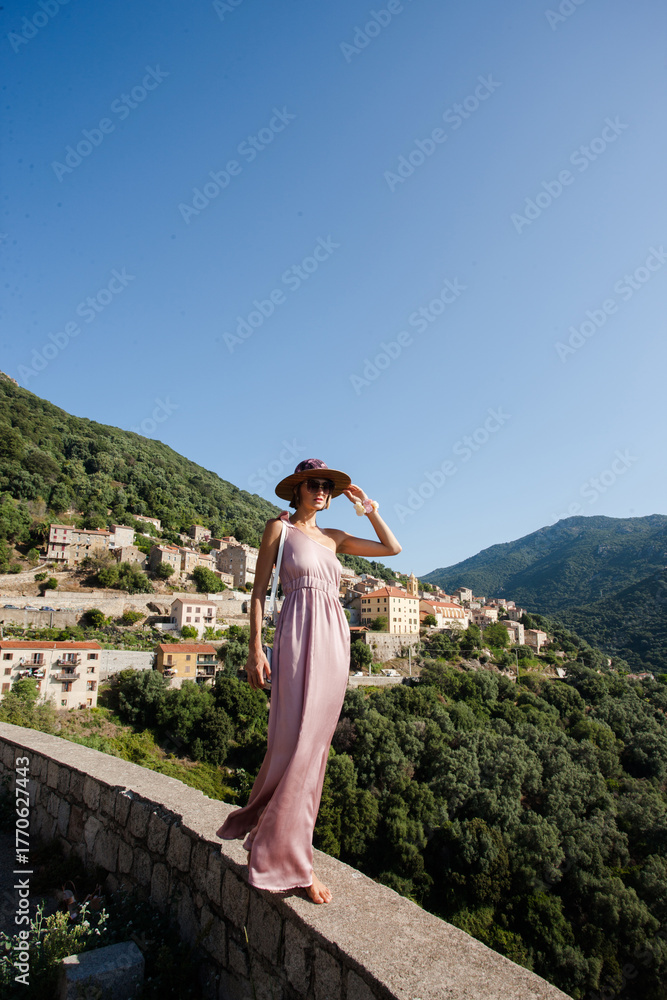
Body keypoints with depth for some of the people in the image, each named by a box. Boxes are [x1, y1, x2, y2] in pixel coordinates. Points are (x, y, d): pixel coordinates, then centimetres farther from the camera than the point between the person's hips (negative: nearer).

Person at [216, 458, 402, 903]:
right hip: (300, 634, -6)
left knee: (316, 743, 9)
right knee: (297, 741, -8)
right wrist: (256, 648, -7)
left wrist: (369, 510, 14)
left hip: (336, 638, 6)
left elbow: (393, 548, 22)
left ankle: (271, 832, 26)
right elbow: (259, 590, 1)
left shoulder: (333, 537, 19)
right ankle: (289, 859, 4)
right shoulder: (280, 528, 5)